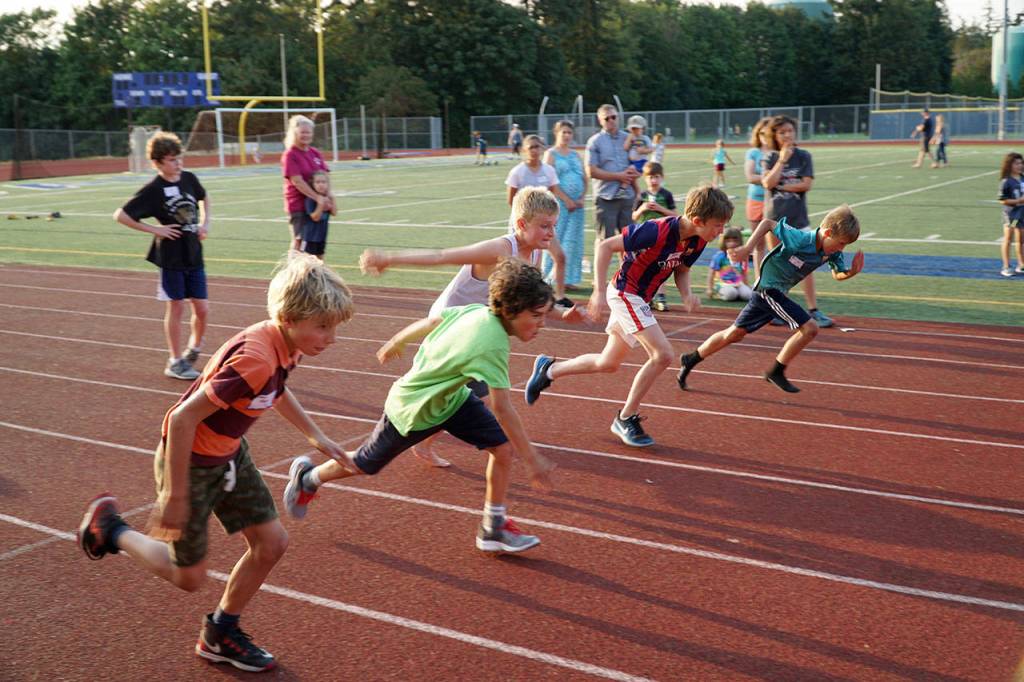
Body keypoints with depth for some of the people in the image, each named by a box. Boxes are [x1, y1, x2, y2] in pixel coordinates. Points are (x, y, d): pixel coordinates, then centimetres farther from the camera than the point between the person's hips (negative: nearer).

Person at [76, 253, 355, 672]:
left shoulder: (287, 345, -8)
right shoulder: (254, 360, -36)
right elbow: (183, 418, -32)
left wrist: (315, 436, 17)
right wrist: (175, 496, -26)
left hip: (230, 454, 8)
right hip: (190, 461, -8)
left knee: (271, 543, 7)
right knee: (189, 577, 7)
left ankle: (219, 636, 27)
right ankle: (110, 527, 30)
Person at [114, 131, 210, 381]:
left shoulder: (189, 179, 3)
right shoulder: (153, 190, -12)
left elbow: (204, 198, 26)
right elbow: (121, 215, -12)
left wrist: (205, 222, 11)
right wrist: (154, 229, -13)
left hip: (194, 255, 5)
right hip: (171, 256, -5)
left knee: (202, 309, 5)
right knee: (176, 306, 2)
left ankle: (193, 350, 30)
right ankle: (175, 362, 14)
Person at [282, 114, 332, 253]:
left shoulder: (316, 153, 11)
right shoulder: (290, 155, -8)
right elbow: (298, 181, -16)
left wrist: (329, 196, -9)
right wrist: (318, 198, -21)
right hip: (298, 204, -6)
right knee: (299, 239, -3)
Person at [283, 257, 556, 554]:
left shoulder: (475, 310, -15)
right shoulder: (493, 346, -39)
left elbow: (430, 322, 0)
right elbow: (503, 410, -37)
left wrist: (395, 342, 18)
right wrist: (534, 460, -30)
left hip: (450, 396, 8)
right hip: (412, 411, -8)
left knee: (503, 447, -5)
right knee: (364, 465, 16)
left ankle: (494, 529, 10)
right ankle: (307, 477, 44)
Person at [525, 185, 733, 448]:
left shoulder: (697, 241, -6)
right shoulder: (657, 231, -29)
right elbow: (606, 246, -23)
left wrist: (687, 295, -10)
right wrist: (599, 292, -25)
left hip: (640, 299, 9)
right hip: (625, 292, -9)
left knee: (609, 363, 18)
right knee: (662, 354, -17)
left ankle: (549, 369, 36)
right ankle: (626, 418, -2)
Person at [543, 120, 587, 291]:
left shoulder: (575, 155, 17)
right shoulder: (551, 154, 0)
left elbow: (584, 179, 17)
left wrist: (582, 198, 1)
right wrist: (567, 200, -13)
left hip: (576, 204, 6)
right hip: (559, 203, -6)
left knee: (573, 241, 5)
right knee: (556, 240, -7)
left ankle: (567, 279, 11)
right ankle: (552, 279, -2)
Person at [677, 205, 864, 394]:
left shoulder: (833, 252, -7)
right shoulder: (800, 239, -27)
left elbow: (838, 274, 8)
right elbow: (768, 223, -16)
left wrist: (851, 272, -14)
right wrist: (747, 249, -18)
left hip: (778, 293, 8)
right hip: (769, 288, -8)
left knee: (735, 334, 16)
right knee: (809, 328, -14)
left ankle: (691, 359, 28)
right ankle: (776, 372, -1)